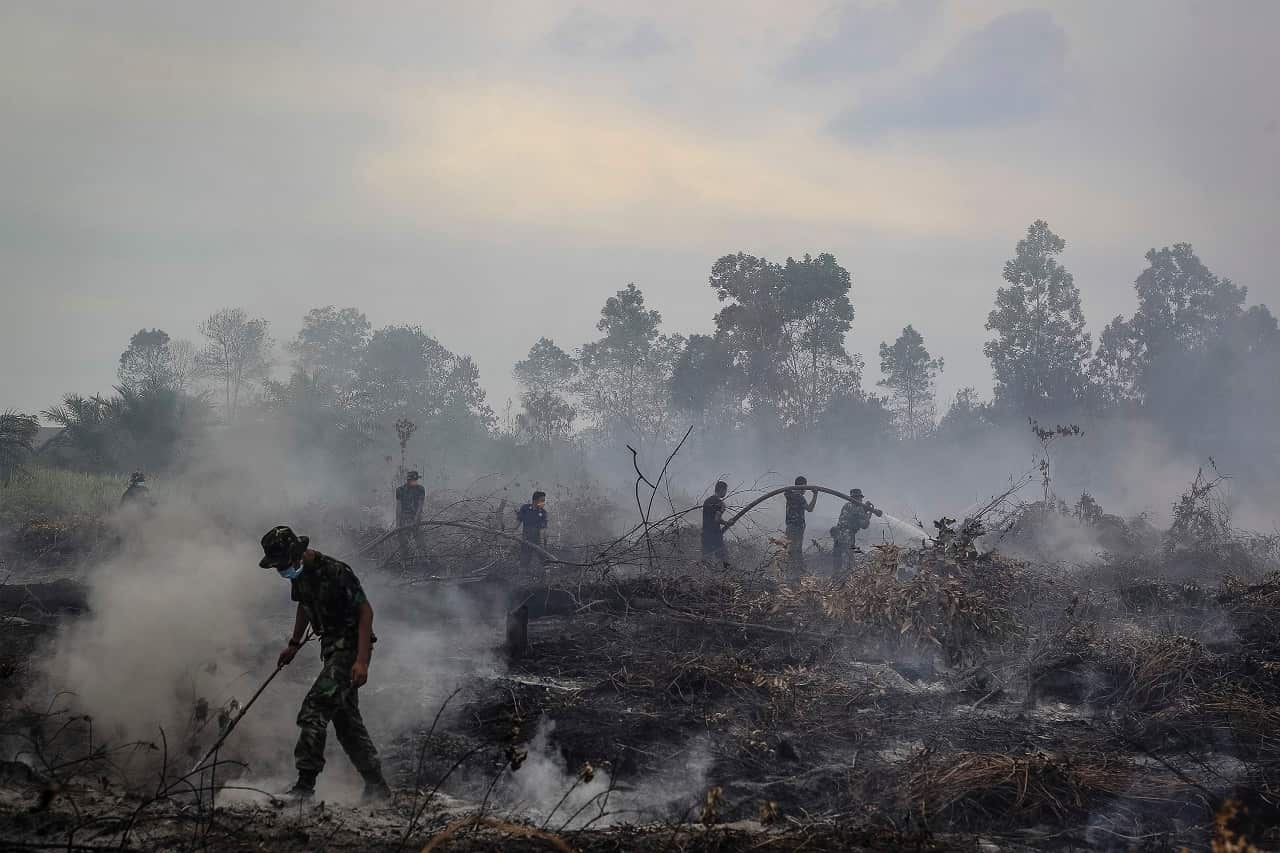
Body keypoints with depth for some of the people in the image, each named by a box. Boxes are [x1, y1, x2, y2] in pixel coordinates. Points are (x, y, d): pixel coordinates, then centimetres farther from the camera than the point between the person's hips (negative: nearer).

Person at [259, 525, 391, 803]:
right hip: (331, 647, 9)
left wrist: (362, 660, -26)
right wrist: (294, 644, 21)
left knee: (315, 707, -19)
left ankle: (305, 783, -20)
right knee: (346, 719, 12)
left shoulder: (335, 572, -23)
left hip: (351, 645, -9)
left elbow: (365, 611, -21)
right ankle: (376, 785, 20)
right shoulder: (298, 573, 3)